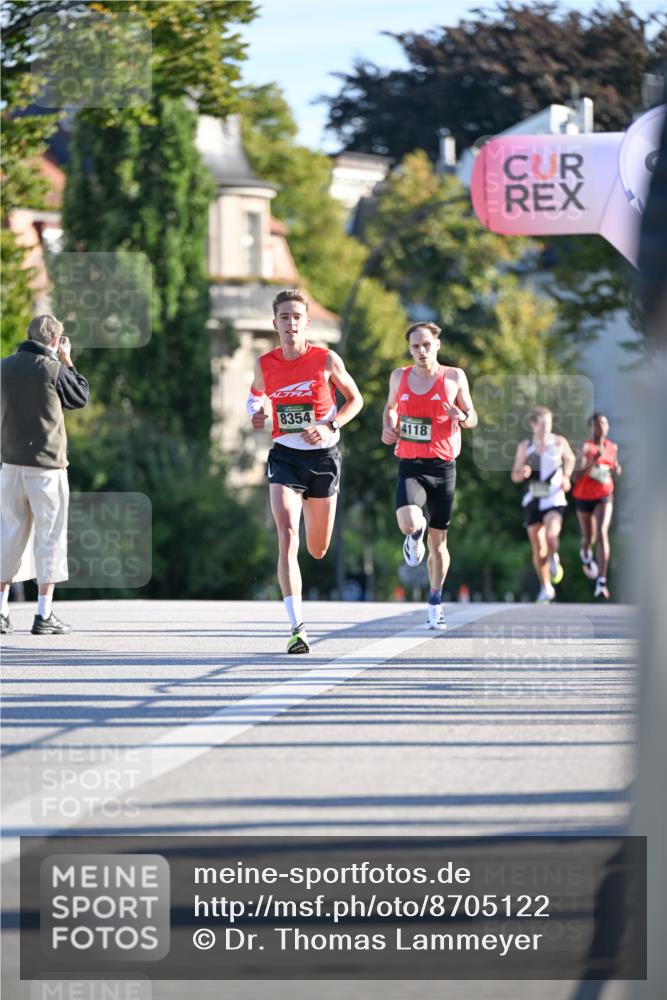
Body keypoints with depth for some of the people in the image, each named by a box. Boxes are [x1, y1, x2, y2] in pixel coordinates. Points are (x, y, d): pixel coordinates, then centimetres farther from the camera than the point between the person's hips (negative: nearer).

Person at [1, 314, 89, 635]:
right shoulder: (54, 370, -11)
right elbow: (81, 397, 4)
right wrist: (67, 362, 12)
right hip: (46, 464, -5)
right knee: (49, 536, 2)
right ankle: (44, 615, 0)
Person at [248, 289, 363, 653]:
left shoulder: (326, 360, -8)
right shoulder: (264, 364, -3)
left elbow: (355, 399, 4)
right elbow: (255, 394, 18)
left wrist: (330, 426, -13)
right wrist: (255, 413, -5)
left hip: (323, 456, 0)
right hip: (285, 456, 0)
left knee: (317, 550, 11)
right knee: (287, 537, -20)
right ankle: (297, 627, -25)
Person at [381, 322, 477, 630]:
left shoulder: (454, 377, 0)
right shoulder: (399, 377, 5)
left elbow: (472, 416, 9)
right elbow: (390, 407, 23)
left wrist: (463, 417, -15)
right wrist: (388, 428, 3)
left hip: (442, 467, 0)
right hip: (410, 466, 0)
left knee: (438, 540, 6)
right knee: (408, 524, -26)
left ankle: (435, 602, 23)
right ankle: (415, 535, 13)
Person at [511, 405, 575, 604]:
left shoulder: (559, 442, 0)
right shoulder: (525, 447, 1)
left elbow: (570, 459, 22)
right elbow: (515, 476, 7)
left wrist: (566, 476, 7)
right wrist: (522, 473, -15)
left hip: (554, 498, -2)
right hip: (532, 500, 2)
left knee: (551, 535, -26)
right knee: (538, 548, 3)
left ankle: (554, 559, 9)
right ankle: (546, 588, 17)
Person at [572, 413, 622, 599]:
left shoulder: (613, 447, -1)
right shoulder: (586, 448, -17)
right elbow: (577, 477, -25)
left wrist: (616, 470, -7)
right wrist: (594, 460, -36)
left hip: (604, 496, 1)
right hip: (584, 497, -1)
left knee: (602, 533, -19)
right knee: (589, 537, 14)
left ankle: (601, 582, -22)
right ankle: (586, 555, 55)